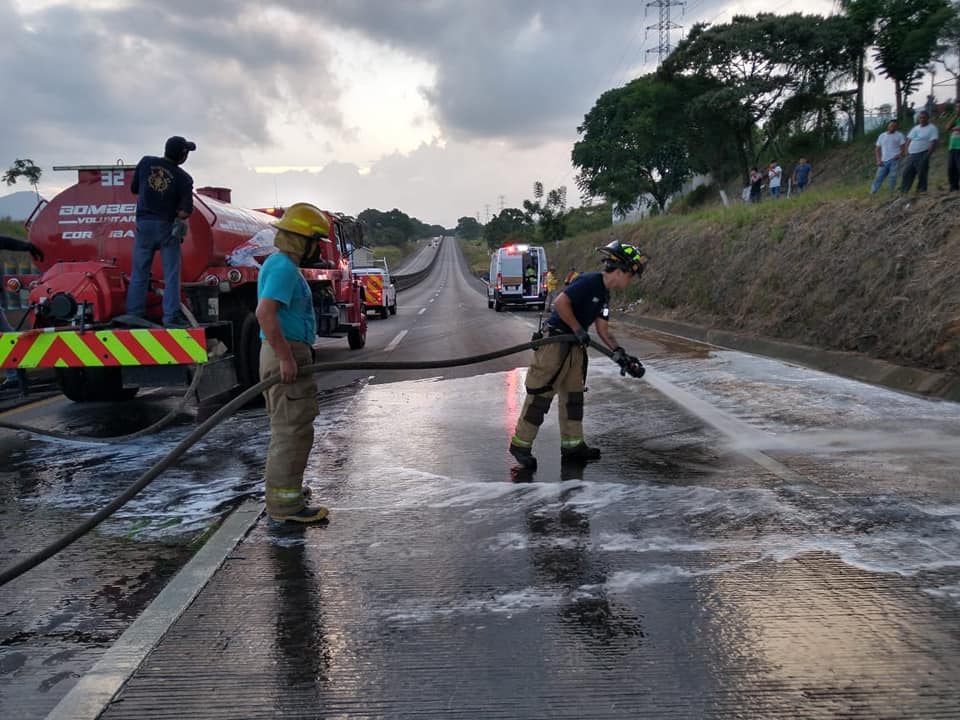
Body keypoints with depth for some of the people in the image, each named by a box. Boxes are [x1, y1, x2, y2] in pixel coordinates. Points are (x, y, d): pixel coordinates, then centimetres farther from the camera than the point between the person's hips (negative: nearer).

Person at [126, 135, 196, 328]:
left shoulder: (146, 162, 2)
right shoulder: (183, 178, -8)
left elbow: (134, 189, 11)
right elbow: (186, 211, -14)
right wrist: (175, 216, 6)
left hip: (144, 223, 3)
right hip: (167, 227, -3)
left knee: (139, 273, 10)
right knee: (171, 274, 1)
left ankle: (134, 315, 12)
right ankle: (171, 316, -4)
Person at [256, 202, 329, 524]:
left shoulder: (280, 264, 18)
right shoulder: (284, 268, -16)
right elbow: (265, 313, -29)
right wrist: (286, 358, -27)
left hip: (286, 353, 11)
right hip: (287, 354, -11)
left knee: (286, 427, 20)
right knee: (293, 429, -8)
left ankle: (282, 488, 33)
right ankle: (286, 503, -3)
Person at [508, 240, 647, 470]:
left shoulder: (604, 294, 13)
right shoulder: (589, 281, -16)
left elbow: (603, 329, 15)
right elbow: (560, 302, -25)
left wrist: (620, 354, 5)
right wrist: (578, 329, -18)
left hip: (575, 346, 10)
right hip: (555, 341, -10)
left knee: (574, 395, 14)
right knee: (541, 394, -6)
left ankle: (572, 445, 23)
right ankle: (520, 443, 2)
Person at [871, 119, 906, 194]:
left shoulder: (899, 135, 5)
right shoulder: (882, 136, 14)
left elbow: (903, 147, 1)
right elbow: (877, 149, 15)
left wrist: (899, 155, -17)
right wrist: (878, 160, 3)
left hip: (894, 160, -3)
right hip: (884, 161, 3)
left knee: (893, 177, -8)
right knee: (879, 177, -2)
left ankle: (891, 193, -2)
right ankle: (872, 192, -2)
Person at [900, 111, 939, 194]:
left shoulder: (932, 128, -2)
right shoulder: (915, 128, 19)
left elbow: (933, 142, -10)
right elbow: (909, 140, 19)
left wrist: (927, 155, -18)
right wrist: (907, 153, 7)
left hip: (922, 155, -6)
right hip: (911, 155, 6)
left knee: (921, 174, -6)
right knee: (907, 173, 2)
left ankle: (921, 191, -1)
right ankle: (903, 191, 4)